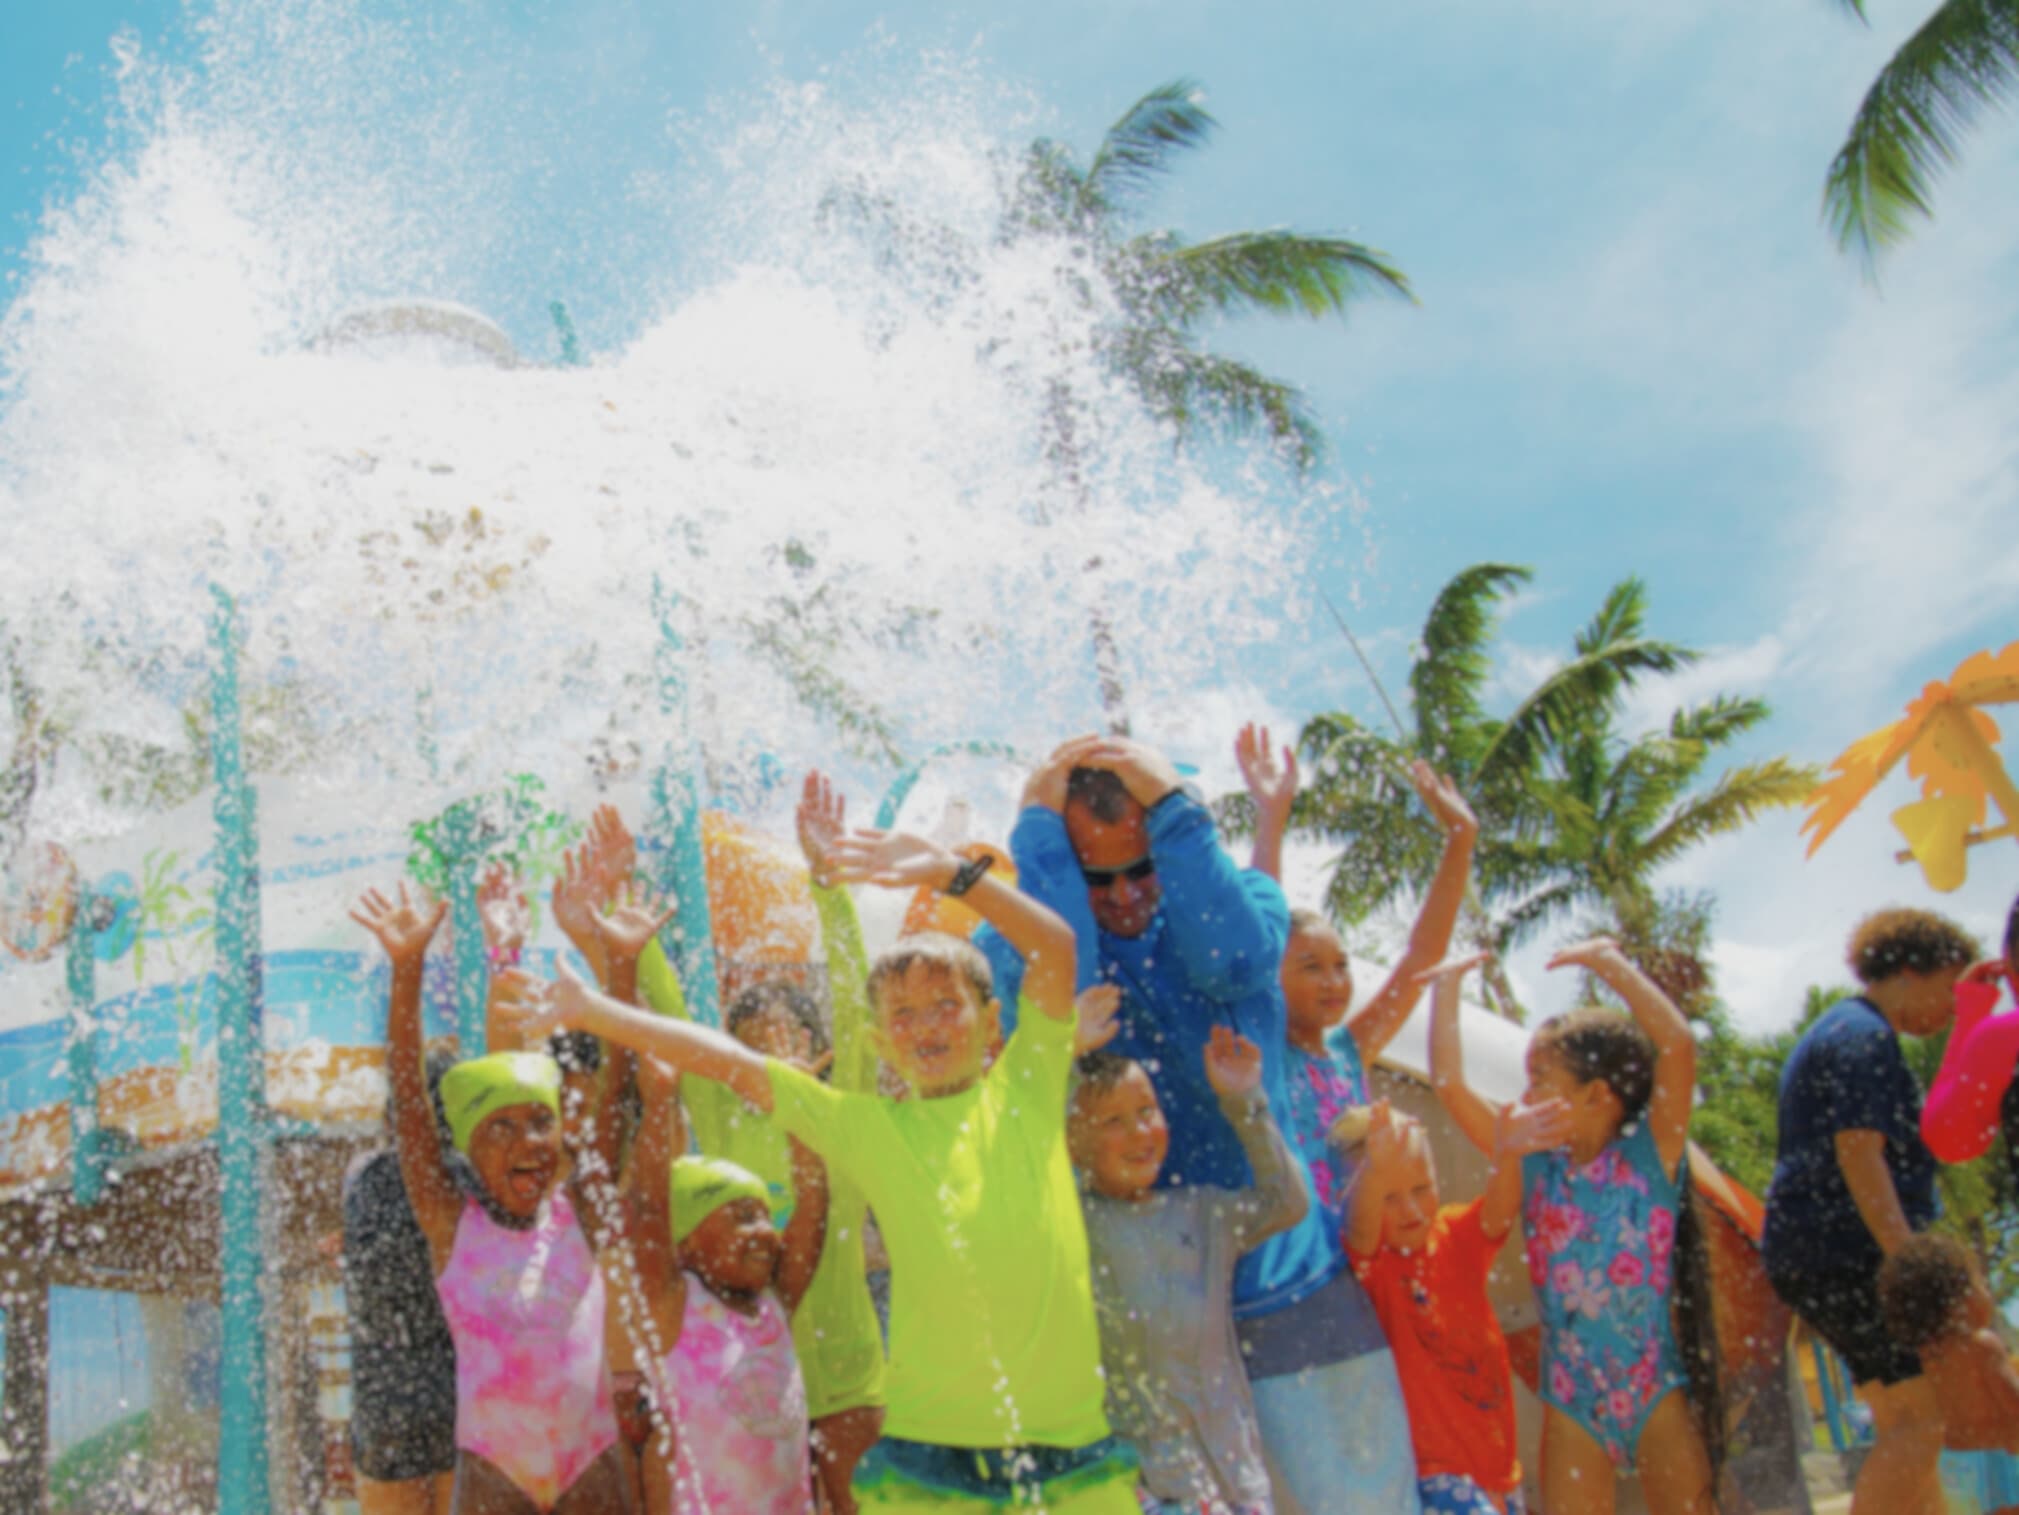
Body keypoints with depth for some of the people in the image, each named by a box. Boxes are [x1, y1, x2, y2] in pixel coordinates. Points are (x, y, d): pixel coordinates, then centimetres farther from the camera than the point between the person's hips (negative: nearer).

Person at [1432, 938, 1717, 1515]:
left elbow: (1679, 1046, -20)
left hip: (1658, 1388, -3)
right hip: (1572, 1401, 3)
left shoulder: (1651, 1152, -6)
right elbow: (1450, 1085, -1)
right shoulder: (1534, 1162, 4)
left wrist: (1613, 964, -15)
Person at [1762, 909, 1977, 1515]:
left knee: (1906, 1423, 12)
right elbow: (1859, 1153, -20)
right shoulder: (1863, 1038, -10)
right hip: (1847, 1254, -11)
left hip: (1818, 1256, 11)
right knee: (1922, 1414, -14)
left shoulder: (1844, 1034, 23)